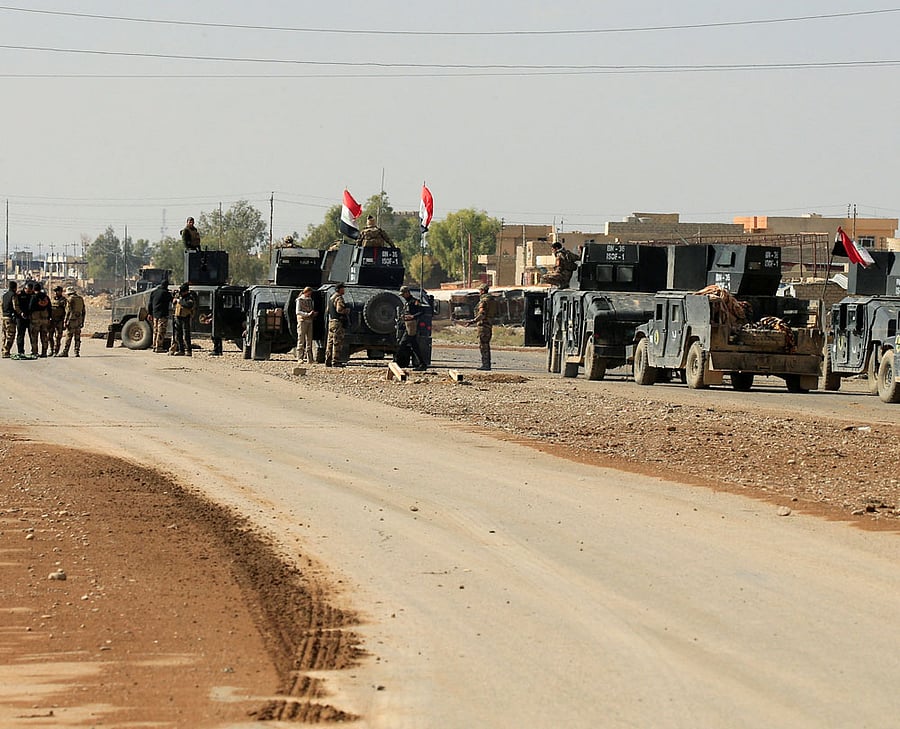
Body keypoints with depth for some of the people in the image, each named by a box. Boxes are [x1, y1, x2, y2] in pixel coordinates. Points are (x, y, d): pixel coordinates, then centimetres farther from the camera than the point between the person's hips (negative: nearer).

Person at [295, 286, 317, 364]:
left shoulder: (310, 300, 17)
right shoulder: (300, 300, -2)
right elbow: (298, 312, -9)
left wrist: (314, 313, -1)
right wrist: (307, 314, -20)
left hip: (309, 321, 6)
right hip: (302, 321, -6)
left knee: (309, 340, 3)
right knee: (301, 339, -6)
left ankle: (309, 357, 4)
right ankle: (300, 357, -5)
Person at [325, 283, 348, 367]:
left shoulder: (331, 298, 18)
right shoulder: (339, 298, -13)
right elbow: (339, 309, -25)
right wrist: (347, 310, -6)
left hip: (331, 321, 10)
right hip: (338, 322, -10)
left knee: (330, 342, 11)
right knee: (338, 343, -8)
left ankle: (328, 361, 12)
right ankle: (335, 361, -10)